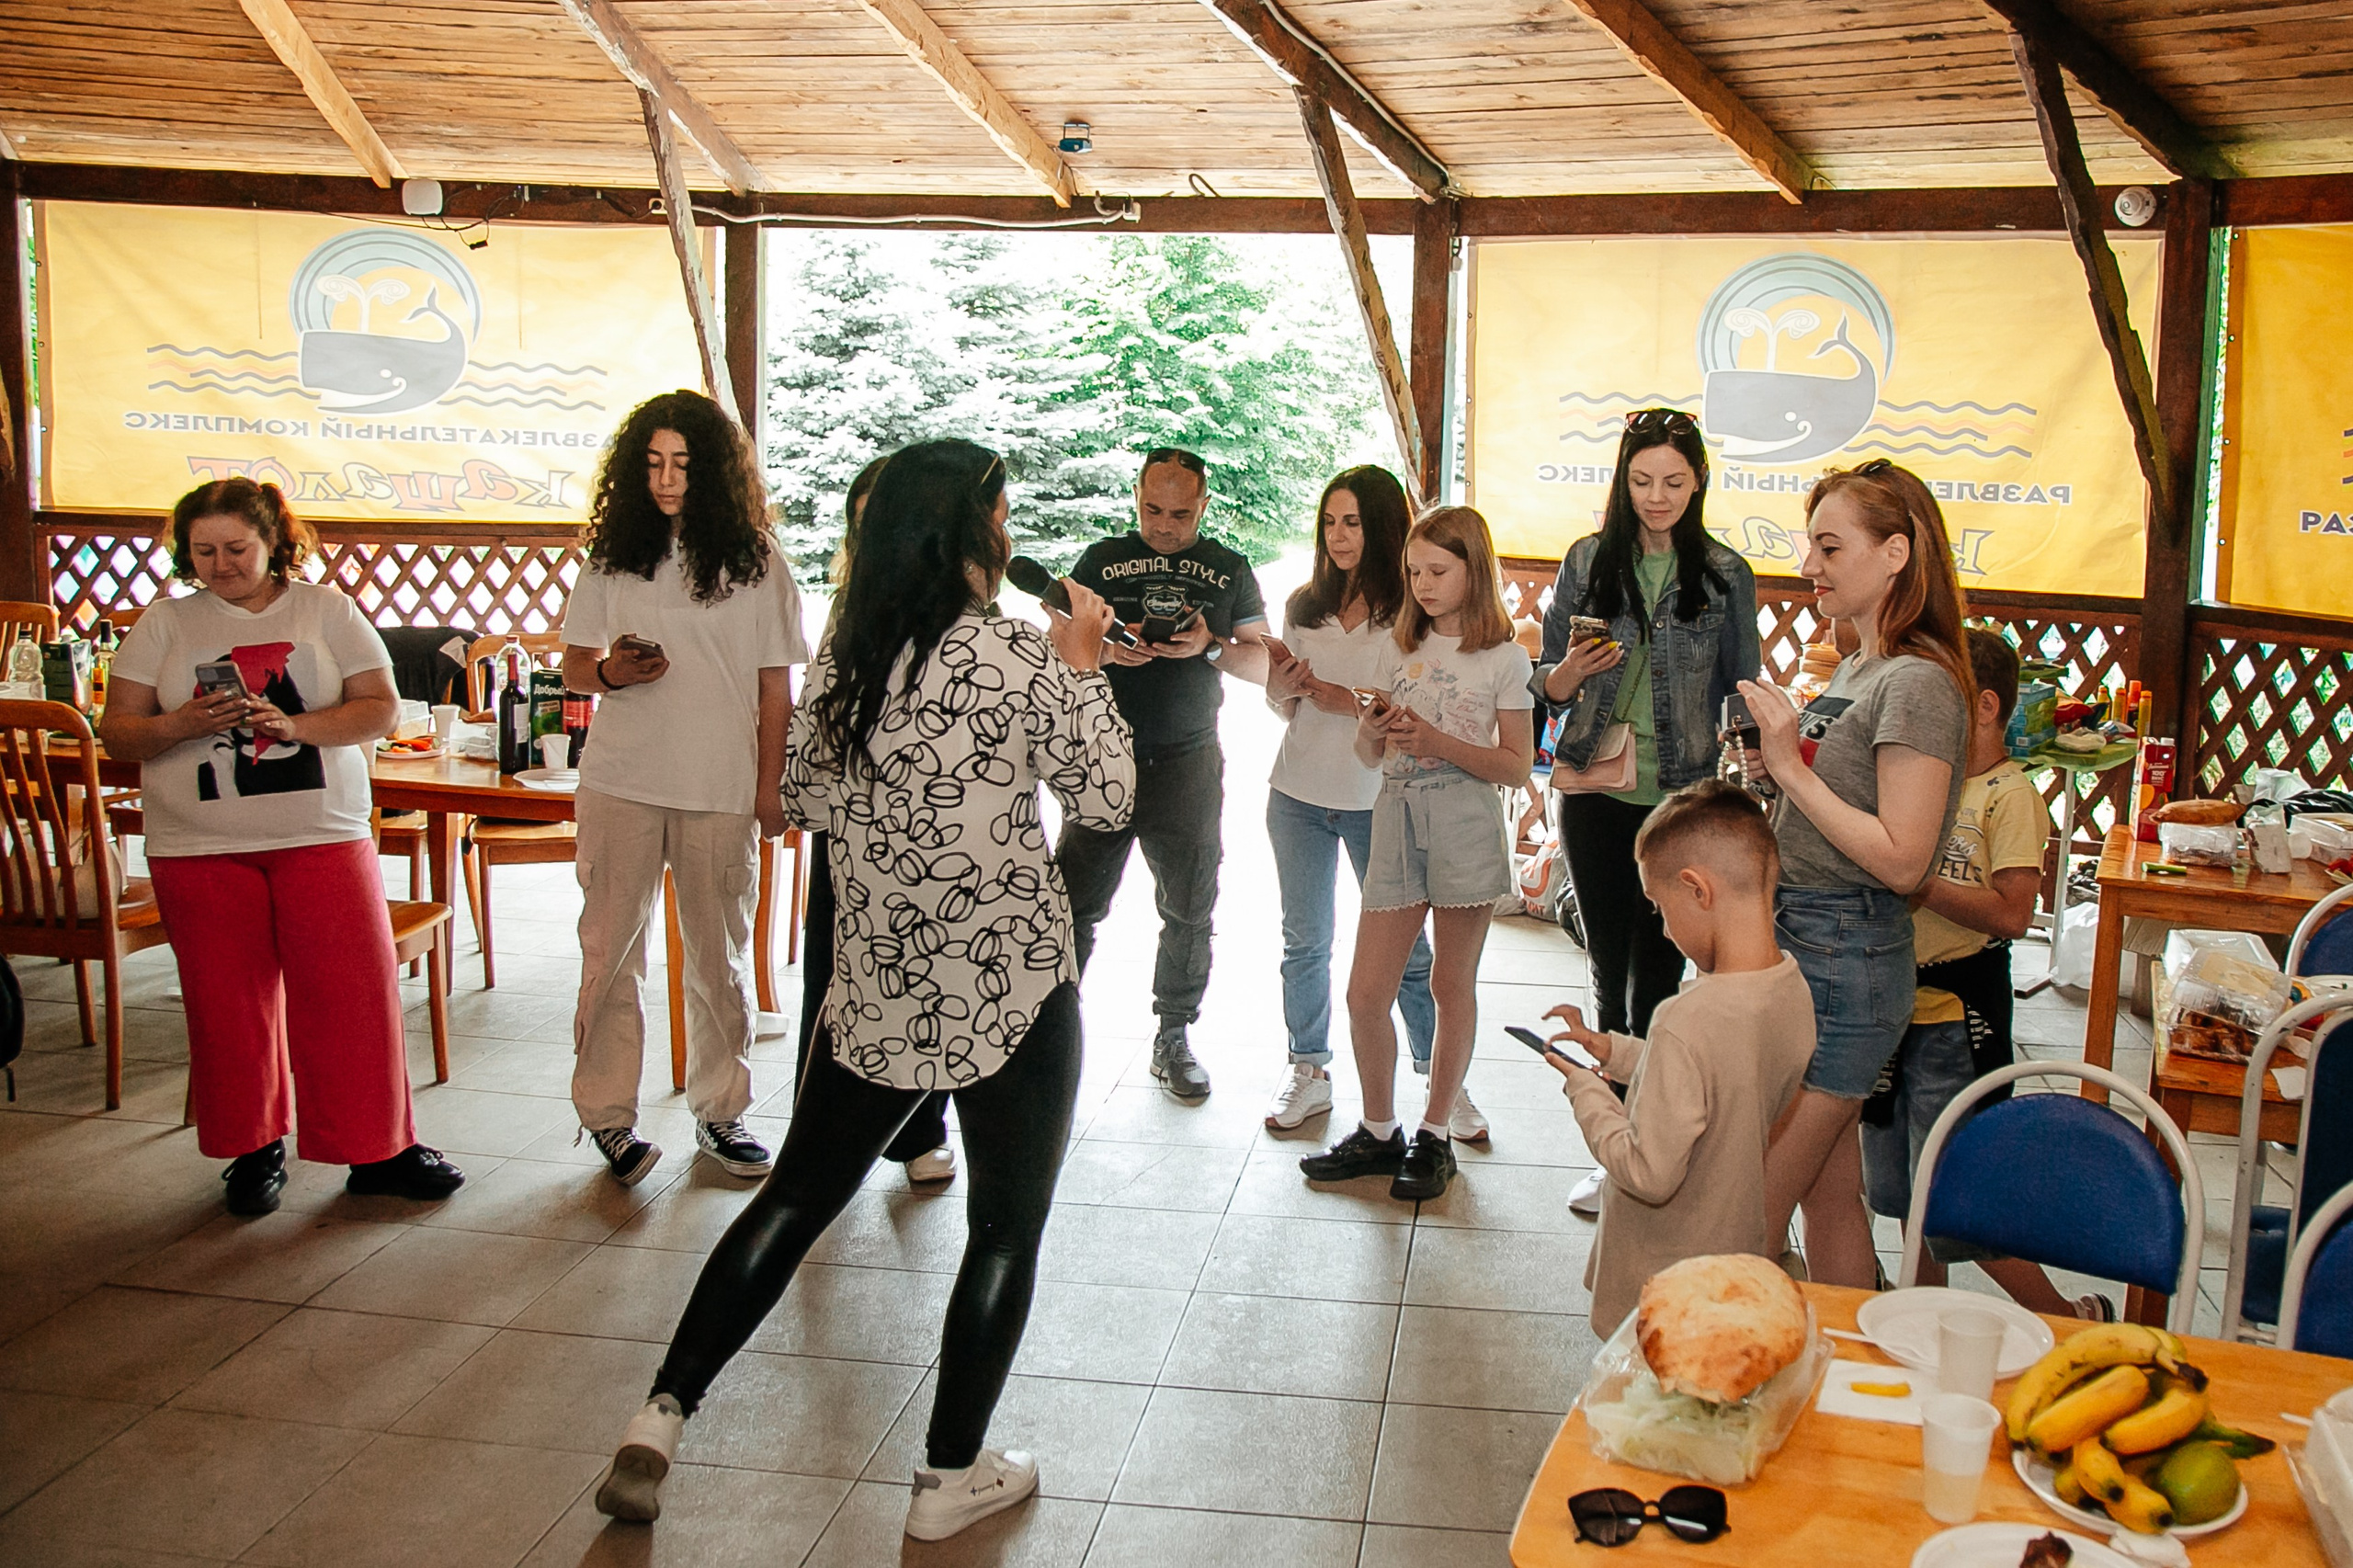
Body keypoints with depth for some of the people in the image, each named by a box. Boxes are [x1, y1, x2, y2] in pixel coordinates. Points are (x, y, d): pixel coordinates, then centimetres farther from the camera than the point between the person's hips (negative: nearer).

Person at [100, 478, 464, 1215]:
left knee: (355, 989, -2)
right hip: (200, 849, 1)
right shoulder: (165, 623, 8)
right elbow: (117, 733, 5)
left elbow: (381, 709, 1)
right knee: (228, 1002, 5)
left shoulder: (326, 609, 6)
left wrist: (296, 726, -15)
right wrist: (184, 724, -15)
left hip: (323, 836, -1)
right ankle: (253, 1148, 22)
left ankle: (378, 1148, 9)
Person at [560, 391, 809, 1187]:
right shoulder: (613, 554, 5)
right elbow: (573, 664, 10)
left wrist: (769, 787, -1)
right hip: (620, 784, 1)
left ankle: (719, 1112, 21)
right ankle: (607, 1112, 14)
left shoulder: (755, 561, 1)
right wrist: (609, 672, -12)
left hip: (723, 789, -1)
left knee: (720, 957, 8)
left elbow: (775, 685, 3)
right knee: (610, 949, 3)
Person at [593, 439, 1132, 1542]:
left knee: (798, 1194, 19)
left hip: (876, 988, 5)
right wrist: (1081, 667, 3)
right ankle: (951, 1479, 20)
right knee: (1007, 1226, 11)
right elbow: (1105, 801, -5)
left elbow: (803, 796, 12)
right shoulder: (1019, 660, -14)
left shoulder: (842, 653, 1)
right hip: (1012, 989, -5)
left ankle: (662, 1416, 17)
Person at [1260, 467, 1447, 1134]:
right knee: (1305, 942, 13)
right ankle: (1308, 1073, 27)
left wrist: (1348, 702, -24)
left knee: (1404, 949, 2)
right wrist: (1282, 687, -10)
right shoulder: (1305, 604, 5)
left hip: (1379, 802, -4)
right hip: (1300, 795, 4)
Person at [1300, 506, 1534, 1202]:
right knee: (1365, 993, 1)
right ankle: (1379, 1131, 19)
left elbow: (1516, 766, -3)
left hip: (1466, 829, -4)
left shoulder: (1504, 657, 0)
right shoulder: (1400, 645, 12)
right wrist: (1373, 727, -8)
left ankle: (1434, 1135, 19)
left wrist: (1438, 742, -16)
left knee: (1452, 986, 6)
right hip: (1396, 822, 4)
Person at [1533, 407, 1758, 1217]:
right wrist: (1571, 673, -14)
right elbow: (1546, 685, 8)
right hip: (1596, 794, 1)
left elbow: (1742, 694, 8)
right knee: (1611, 974, 8)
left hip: (1684, 800, -1)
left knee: (1657, 977, 2)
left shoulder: (1726, 575, 3)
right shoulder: (1587, 562, 5)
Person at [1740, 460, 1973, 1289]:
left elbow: (1901, 860, -20)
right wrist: (1777, 752, 5)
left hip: (1845, 963, -9)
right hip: (1801, 943, 9)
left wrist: (1791, 767, -18)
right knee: (1831, 1194, 16)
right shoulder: (1856, 668, 14)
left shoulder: (1919, 682, -15)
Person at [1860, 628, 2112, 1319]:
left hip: (1959, 1017, -7)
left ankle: (2071, 1320, 16)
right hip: (1900, 1004, 7)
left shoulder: (2011, 794, -11)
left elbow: (2011, 912, -20)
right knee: (1898, 1190, 15)